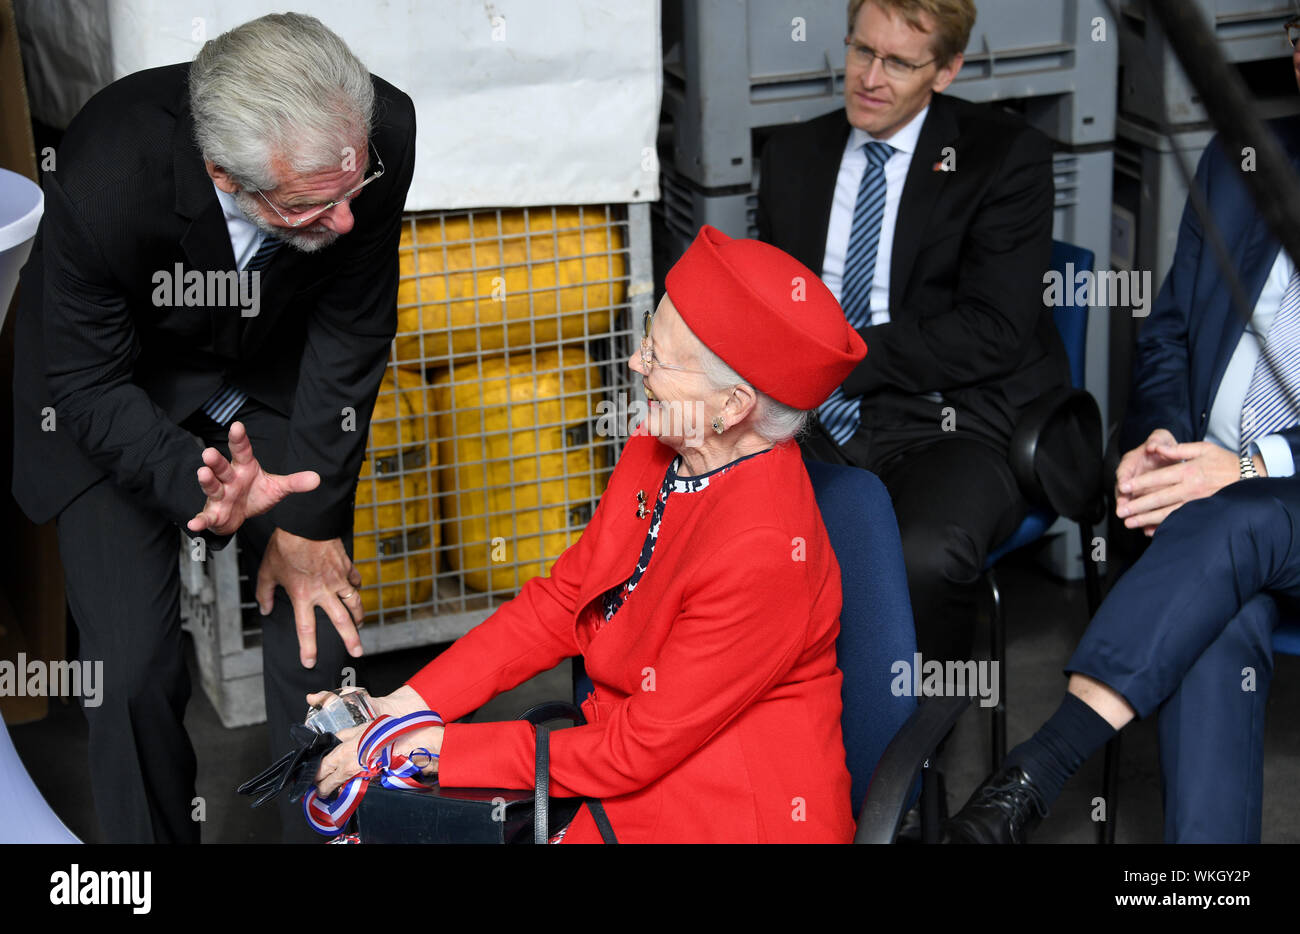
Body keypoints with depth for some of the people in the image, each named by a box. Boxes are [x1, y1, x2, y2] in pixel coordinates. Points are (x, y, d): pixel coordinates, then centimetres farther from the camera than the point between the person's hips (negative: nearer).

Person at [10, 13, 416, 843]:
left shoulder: (381, 132, -30)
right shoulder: (104, 179, -39)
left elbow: (350, 334, -14)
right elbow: (88, 387, -22)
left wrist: (308, 521, -12)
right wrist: (200, 487, -39)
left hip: (277, 370, 2)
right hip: (118, 392, -2)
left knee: (319, 632, -5)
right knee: (132, 668, -9)